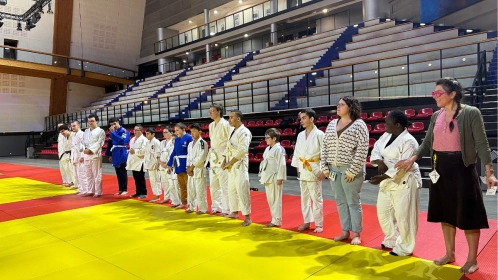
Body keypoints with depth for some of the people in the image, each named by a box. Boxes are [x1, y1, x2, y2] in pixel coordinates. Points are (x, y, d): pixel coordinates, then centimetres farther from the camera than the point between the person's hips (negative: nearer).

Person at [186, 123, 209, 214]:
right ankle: (191, 207, 24)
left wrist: (192, 167, -13)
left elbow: (201, 157, -16)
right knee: (190, 189, 13)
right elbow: (188, 157, 14)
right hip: (190, 170, 8)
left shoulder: (203, 143, -9)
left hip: (199, 170, -8)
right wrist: (188, 168, -2)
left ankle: (203, 208, 5)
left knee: (200, 190, -5)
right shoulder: (190, 144, 14)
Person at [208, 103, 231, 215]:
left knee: (225, 186, -4)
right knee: (213, 185, 15)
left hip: (223, 159, -8)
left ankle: (227, 209, 6)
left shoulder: (225, 124, -12)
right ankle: (216, 207, 28)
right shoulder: (211, 125, 12)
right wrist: (211, 156, 16)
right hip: (213, 158, 8)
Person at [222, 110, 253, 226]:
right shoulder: (232, 130, 14)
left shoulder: (244, 132, -13)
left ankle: (247, 217, 0)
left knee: (242, 190, -8)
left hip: (240, 164, -9)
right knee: (231, 189, 17)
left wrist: (230, 163, -16)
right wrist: (225, 161, 4)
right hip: (231, 165, 9)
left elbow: (242, 150, -21)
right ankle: (234, 212, 31)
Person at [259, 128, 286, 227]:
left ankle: (276, 220, 6)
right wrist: (263, 176, 19)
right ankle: (274, 218, 27)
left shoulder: (278, 149, -14)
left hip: (275, 177, -9)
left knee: (276, 199, -3)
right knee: (270, 199, 15)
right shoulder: (267, 149, 14)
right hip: (268, 177, 9)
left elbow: (281, 164, -18)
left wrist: (280, 178, -19)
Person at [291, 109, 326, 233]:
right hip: (303, 169, 6)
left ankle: (319, 224, 15)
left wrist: (323, 171, -14)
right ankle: (307, 221, 26)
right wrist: (298, 167, 10)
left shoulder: (319, 134, -11)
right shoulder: (300, 135, 8)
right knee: (304, 197, 13)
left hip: (314, 169, -6)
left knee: (316, 198, 2)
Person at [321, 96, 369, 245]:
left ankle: (356, 233, 20)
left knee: (353, 202, 6)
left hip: (350, 170, -6)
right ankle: (345, 231, 27)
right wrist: (324, 166, 4)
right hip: (333, 170, 6)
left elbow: (362, 150, -13)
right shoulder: (332, 124, 9)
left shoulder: (359, 125, -8)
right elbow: (325, 145, 10)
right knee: (340, 201, 14)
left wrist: (352, 171, -16)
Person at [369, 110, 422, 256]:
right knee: (383, 212, 15)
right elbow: (375, 150, 8)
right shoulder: (386, 136, 7)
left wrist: (382, 177, -27)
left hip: (404, 182, -8)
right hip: (387, 182, 9)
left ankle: (404, 248, 19)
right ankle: (392, 240, 34)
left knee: (404, 216, 1)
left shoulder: (408, 141, -19)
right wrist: (379, 162, -14)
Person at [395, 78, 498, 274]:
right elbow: (427, 142, 11)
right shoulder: (436, 116, 7)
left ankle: (472, 259, 22)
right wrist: (413, 158, -2)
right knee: (446, 212, 14)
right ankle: (449, 254, 30)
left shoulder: (471, 113, -8)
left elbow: (482, 143, -10)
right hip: (441, 168, 5)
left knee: (468, 214, 4)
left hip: (462, 167, -5)